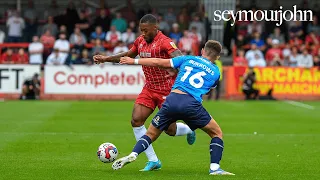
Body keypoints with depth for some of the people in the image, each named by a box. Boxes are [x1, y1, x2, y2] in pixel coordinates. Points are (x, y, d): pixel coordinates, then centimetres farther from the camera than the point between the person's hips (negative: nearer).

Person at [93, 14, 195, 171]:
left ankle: (189, 129, 37)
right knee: (136, 120, -10)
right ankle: (153, 161, -2)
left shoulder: (164, 42, -19)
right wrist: (106, 59, 12)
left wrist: (174, 69, -55)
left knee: (170, 130, -1)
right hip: (149, 89, 7)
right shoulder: (140, 41, 3)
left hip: (166, 90, -6)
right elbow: (128, 55, 21)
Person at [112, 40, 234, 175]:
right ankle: (214, 168, 3)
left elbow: (158, 62, 18)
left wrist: (134, 61, 27)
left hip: (172, 99, 2)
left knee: (151, 134, 18)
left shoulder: (187, 59, 20)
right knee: (217, 133, 18)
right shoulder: (215, 72, 19)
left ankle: (133, 154, -7)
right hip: (192, 104, -2)